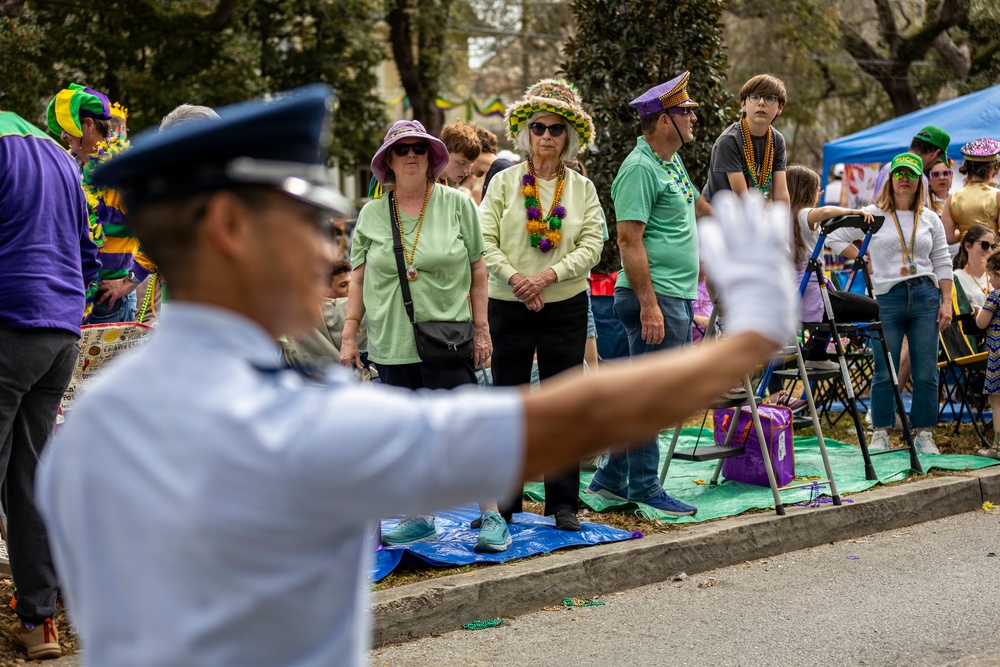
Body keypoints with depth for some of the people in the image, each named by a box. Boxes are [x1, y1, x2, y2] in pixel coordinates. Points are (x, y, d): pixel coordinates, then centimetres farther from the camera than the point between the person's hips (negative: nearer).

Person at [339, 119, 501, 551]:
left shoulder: (457, 204, 2)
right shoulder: (371, 215, 7)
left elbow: (477, 268, 4)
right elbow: (359, 279, 10)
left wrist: (481, 328, 1)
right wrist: (349, 336, 5)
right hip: (391, 345, 3)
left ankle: (492, 517, 3)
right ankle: (419, 519, 18)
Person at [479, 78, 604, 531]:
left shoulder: (582, 188, 7)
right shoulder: (504, 182, 3)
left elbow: (591, 247, -2)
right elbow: (485, 242, -3)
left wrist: (548, 276, -16)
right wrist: (517, 280, -16)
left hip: (565, 308, 1)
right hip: (509, 308, -1)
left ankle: (563, 503, 10)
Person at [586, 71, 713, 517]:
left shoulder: (672, 162, 16)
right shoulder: (639, 168, -14)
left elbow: (695, 205, 35)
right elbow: (629, 239, -20)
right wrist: (649, 304, -24)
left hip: (678, 297, 10)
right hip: (654, 299, -10)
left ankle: (613, 478, 21)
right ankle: (644, 488, 2)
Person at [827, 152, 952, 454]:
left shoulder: (930, 219, 12)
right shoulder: (872, 214, 4)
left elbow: (942, 263, 12)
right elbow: (834, 238, 6)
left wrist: (946, 303, 3)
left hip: (925, 296, 2)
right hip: (886, 298, -2)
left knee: (926, 373, 2)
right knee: (885, 372, 0)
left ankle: (924, 435, 10)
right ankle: (880, 434, 9)